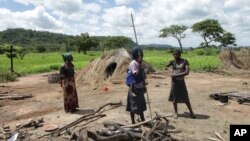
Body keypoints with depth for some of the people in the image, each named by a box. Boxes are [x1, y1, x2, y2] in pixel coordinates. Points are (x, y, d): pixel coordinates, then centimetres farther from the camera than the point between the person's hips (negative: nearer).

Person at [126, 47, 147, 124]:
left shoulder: (139, 63, 11)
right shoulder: (133, 63, -16)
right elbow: (136, 74, -26)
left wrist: (144, 86, 17)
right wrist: (139, 64, -25)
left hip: (140, 87, 9)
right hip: (134, 87, -9)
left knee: (141, 104, 17)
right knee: (134, 105, 2)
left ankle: (143, 120, 31)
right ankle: (133, 122, 15)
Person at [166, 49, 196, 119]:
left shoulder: (185, 61, -5)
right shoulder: (172, 61, -1)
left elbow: (187, 72, -15)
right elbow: (166, 67, 7)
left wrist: (176, 75, -19)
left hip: (181, 81, 0)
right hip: (174, 81, 1)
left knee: (185, 98, 6)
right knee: (175, 98, 7)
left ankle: (191, 112, 23)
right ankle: (176, 112, 25)